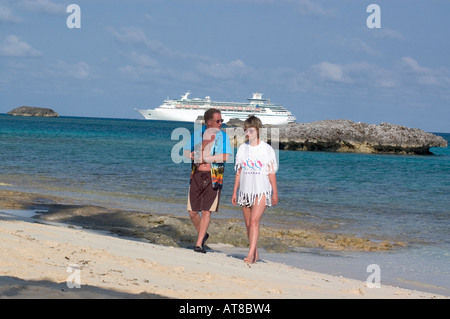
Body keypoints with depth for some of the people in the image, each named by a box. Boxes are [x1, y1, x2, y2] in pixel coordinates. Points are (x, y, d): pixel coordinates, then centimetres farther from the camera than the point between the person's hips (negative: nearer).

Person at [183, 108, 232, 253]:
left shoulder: (222, 136, -1)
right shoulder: (197, 134, 8)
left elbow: (225, 156, -14)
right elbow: (186, 151, 15)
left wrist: (204, 158, -14)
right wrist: (194, 155, -8)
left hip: (213, 177, -3)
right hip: (196, 176, 3)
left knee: (206, 211, -8)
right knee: (192, 212, 4)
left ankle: (199, 244, -3)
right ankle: (202, 234, 30)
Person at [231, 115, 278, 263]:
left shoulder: (266, 149, -2)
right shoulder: (243, 148, 9)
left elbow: (271, 172, 0)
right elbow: (239, 172, 13)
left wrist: (275, 193, -1)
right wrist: (234, 192, 11)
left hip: (261, 191, -5)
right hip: (245, 190, 5)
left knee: (254, 221, -17)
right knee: (248, 224, 6)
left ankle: (250, 254, -23)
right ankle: (255, 254, 16)